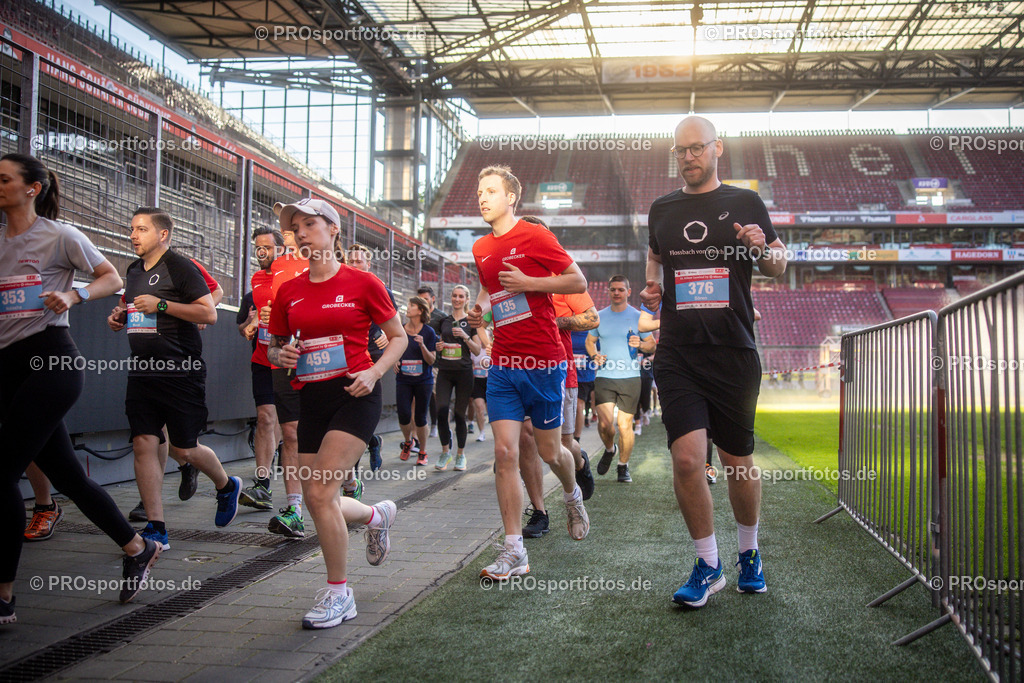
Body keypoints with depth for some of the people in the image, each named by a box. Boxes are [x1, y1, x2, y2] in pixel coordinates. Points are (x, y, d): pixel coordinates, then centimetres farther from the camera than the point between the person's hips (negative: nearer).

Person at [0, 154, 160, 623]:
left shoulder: (60, 236, -1)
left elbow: (112, 278, 4)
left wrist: (73, 294, -12)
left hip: (50, 360, -6)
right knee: (67, 476, 10)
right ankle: (137, 549, 27)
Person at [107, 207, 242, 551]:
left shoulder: (180, 267, -7)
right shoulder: (134, 271, 16)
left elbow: (209, 313, -14)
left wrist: (161, 305, -18)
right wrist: (120, 316, 10)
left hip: (181, 372, -6)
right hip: (142, 373, 7)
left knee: (184, 450, 1)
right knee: (143, 444, -3)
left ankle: (227, 486, 32)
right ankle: (155, 529, 3)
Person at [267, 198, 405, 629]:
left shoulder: (362, 283, -3)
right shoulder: (288, 292, 8)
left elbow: (398, 337, 4)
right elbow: (275, 347, 19)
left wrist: (374, 372, -12)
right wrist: (281, 356, -4)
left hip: (354, 396, -5)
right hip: (311, 399, 6)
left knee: (321, 491, -16)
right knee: (316, 501, 5)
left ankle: (338, 594, 1)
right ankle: (377, 516, 39)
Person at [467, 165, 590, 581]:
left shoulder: (535, 236, -6)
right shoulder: (481, 249, 11)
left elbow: (579, 283, -5)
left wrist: (529, 283, -16)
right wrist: (479, 310, 8)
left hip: (543, 361, -4)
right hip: (502, 363, 4)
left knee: (548, 451, 8)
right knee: (505, 453, -6)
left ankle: (572, 497, 43)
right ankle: (514, 552, -2)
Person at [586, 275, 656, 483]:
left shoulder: (638, 317, 5)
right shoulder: (599, 316, 10)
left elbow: (652, 345, 10)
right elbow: (590, 341, 21)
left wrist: (640, 345, -12)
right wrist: (594, 355, 0)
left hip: (630, 377, -1)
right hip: (604, 376, 1)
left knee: (625, 424, 0)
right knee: (605, 422, -12)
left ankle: (623, 466, 17)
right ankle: (609, 450, 20)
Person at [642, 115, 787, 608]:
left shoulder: (745, 203, 7)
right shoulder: (662, 209, 12)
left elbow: (778, 267, 11)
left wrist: (762, 247, -12)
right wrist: (652, 288, 8)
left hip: (733, 352, -1)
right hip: (677, 353, 1)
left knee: (738, 463, 7)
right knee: (687, 458, -12)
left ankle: (749, 553, 32)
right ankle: (708, 566, 6)